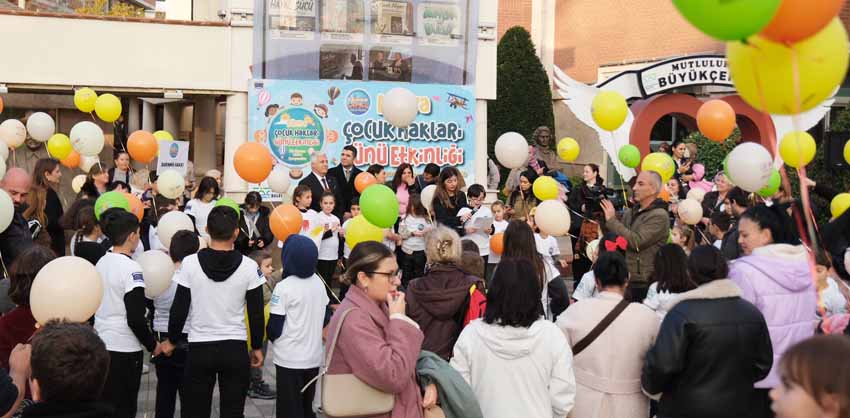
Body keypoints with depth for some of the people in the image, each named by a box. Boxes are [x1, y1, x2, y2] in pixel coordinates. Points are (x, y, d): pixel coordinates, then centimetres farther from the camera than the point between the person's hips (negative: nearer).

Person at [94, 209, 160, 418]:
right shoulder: (131, 268, -17)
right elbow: (136, 318, -18)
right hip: (124, 349, -7)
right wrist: (152, 345, -6)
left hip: (101, 344, 7)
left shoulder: (101, 263, 6)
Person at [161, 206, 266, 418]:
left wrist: (171, 341, 12)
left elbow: (179, 309, -3)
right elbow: (256, 313, -3)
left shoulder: (190, 263, -8)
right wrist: (257, 347, 10)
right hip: (235, 348, 0)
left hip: (200, 347, 0)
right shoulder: (249, 266, -8)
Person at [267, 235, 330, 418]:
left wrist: (271, 337, 7)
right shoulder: (319, 282, 1)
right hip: (314, 356, 6)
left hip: (290, 359, -6)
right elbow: (325, 318, 11)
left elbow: (274, 327, -13)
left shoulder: (284, 287, -17)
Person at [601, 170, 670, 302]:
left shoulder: (659, 216, -11)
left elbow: (637, 242, -21)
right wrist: (603, 219, 2)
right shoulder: (630, 212, 13)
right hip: (625, 280, 7)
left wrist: (611, 220, -16)